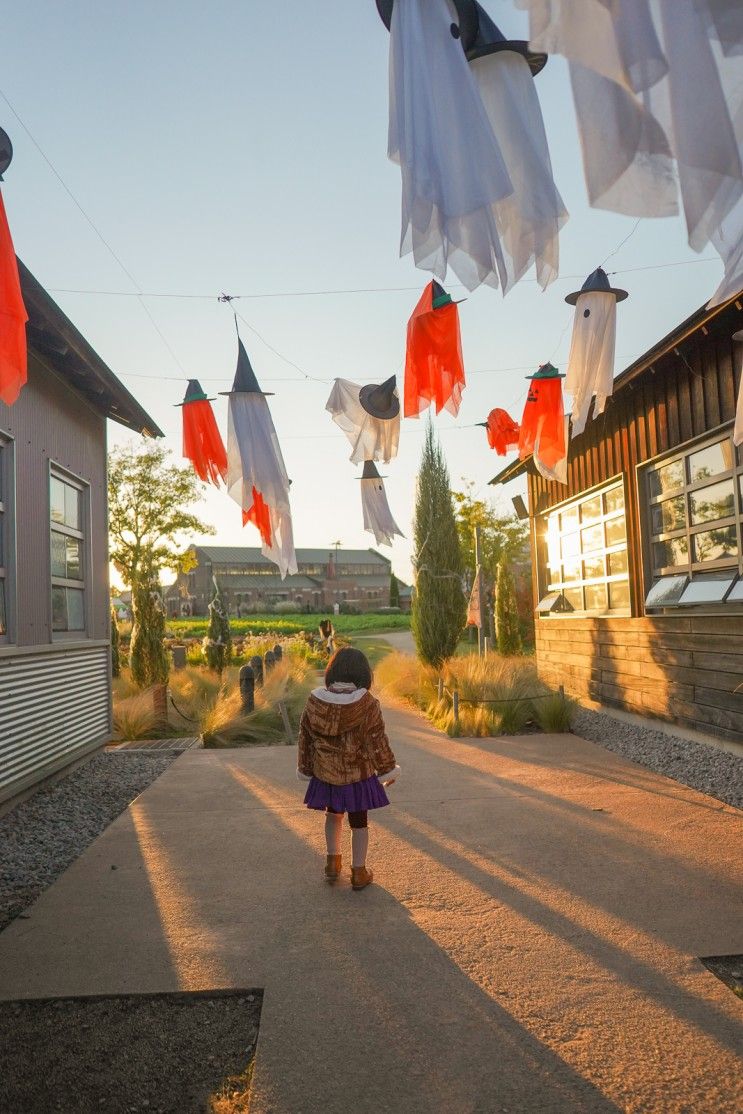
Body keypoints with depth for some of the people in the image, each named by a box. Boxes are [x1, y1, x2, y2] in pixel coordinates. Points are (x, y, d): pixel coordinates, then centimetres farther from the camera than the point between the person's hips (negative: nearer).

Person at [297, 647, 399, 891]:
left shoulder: (314, 700, -10)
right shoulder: (367, 704, -18)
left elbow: (305, 738, 0)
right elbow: (377, 741, -11)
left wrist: (305, 769, 13)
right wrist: (388, 770, 3)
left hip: (325, 772, 3)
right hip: (357, 772, -2)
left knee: (333, 814, 27)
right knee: (358, 821, 15)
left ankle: (333, 862, 32)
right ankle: (359, 872, 24)